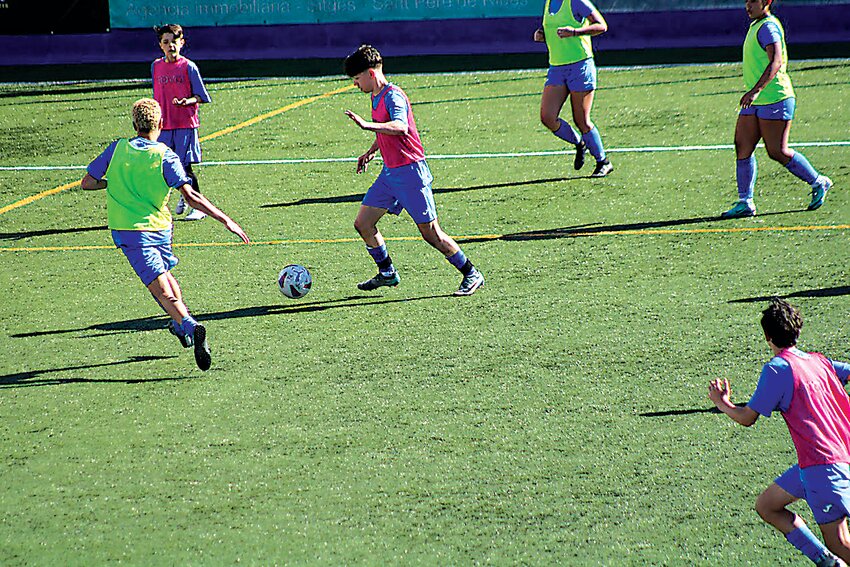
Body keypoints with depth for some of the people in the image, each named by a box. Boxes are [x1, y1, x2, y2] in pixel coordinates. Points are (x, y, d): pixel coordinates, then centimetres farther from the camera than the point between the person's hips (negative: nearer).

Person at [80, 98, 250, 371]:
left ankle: (190, 326, -35)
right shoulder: (166, 156, -5)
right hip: (160, 227, 2)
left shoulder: (117, 149, 0)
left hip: (128, 231, -1)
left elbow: (86, 183, 4)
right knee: (164, 274, 31)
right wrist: (225, 220, -14)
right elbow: (190, 196, -15)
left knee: (162, 290, -12)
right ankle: (181, 325, 40)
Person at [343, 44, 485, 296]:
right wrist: (371, 151, 24)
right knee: (363, 223, 5)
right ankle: (387, 273, 20)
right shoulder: (377, 97, 12)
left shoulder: (393, 96, -17)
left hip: (410, 171, -9)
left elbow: (400, 127, -37)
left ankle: (471, 274, 7)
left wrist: (367, 125, -45)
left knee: (430, 233, -5)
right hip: (389, 172, 9)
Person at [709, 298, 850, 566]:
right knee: (766, 506, 16)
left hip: (822, 463, -8)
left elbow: (747, 418, -5)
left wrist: (722, 404, 13)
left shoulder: (777, 368, -9)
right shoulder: (818, 361, 11)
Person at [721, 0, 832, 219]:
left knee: (777, 152, -6)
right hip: (755, 102, 10)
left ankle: (818, 183, 14)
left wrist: (756, 90, -37)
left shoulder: (768, 27, -14)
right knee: (742, 147, 0)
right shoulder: (756, 26, 16)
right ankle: (745, 203, 2)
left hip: (775, 100, -10)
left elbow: (776, 62, -27)